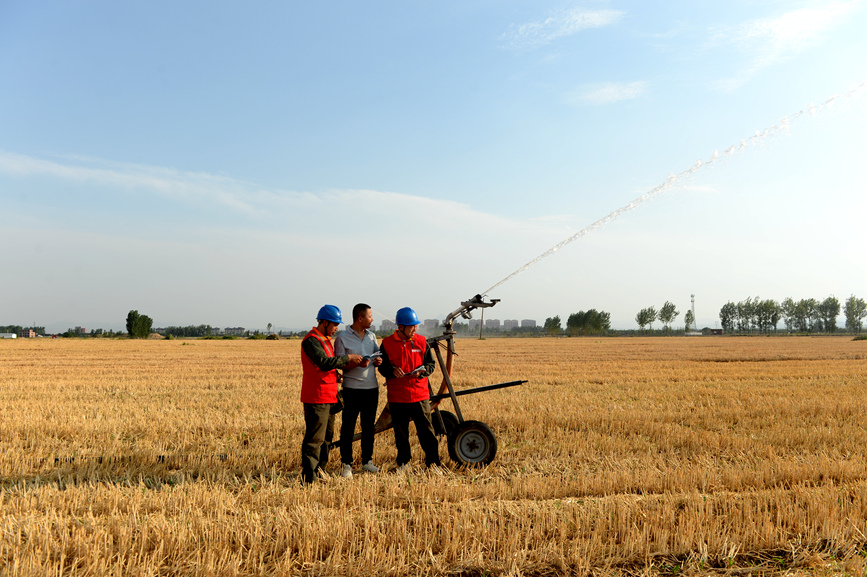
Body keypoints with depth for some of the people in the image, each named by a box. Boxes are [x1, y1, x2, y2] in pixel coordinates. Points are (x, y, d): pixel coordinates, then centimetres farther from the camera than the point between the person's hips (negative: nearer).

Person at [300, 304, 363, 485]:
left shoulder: (325, 339, 19)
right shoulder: (312, 340, -14)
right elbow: (324, 362, -26)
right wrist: (348, 358, -17)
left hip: (328, 397, 10)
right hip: (316, 398, -10)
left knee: (326, 437, 16)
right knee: (315, 438, -9)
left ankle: (319, 471, 25)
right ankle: (308, 479, -5)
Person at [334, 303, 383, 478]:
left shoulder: (372, 336, 14)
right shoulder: (342, 338, -4)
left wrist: (378, 360, -3)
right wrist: (357, 363, -24)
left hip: (372, 387, 5)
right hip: (352, 388, -5)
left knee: (369, 426, 12)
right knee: (348, 427, -1)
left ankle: (367, 461, 23)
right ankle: (346, 464, 7)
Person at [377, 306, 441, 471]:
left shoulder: (422, 342, 4)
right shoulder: (387, 343, 0)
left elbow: (431, 364, 7)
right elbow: (382, 367, 3)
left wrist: (422, 371, -14)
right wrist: (392, 371, -18)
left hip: (420, 394, 0)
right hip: (397, 396, 0)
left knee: (426, 429, -2)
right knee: (400, 432, 11)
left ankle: (433, 461, 9)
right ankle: (403, 461, 27)